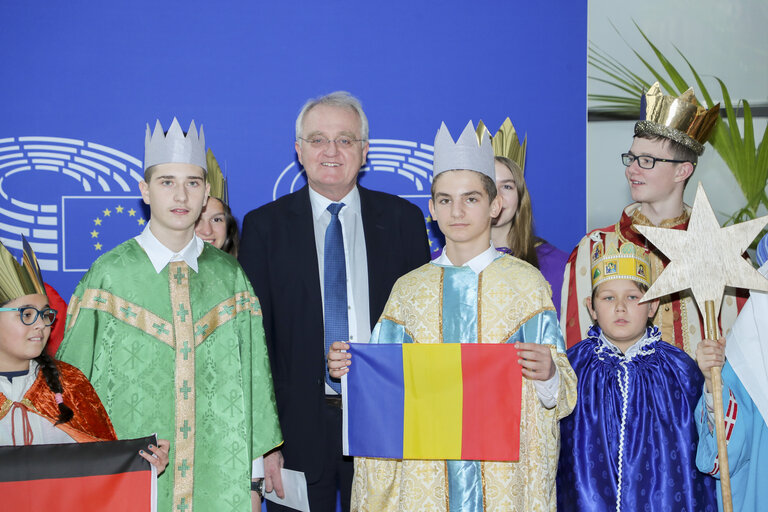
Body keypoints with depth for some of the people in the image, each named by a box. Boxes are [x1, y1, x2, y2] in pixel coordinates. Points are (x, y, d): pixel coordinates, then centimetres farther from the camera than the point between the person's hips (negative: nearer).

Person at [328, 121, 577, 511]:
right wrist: (351, 369, -11)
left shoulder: (527, 282, 0)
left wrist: (547, 374, -25)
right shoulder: (408, 289, 8)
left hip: (504, 466, -2)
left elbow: (560, 393, -4)